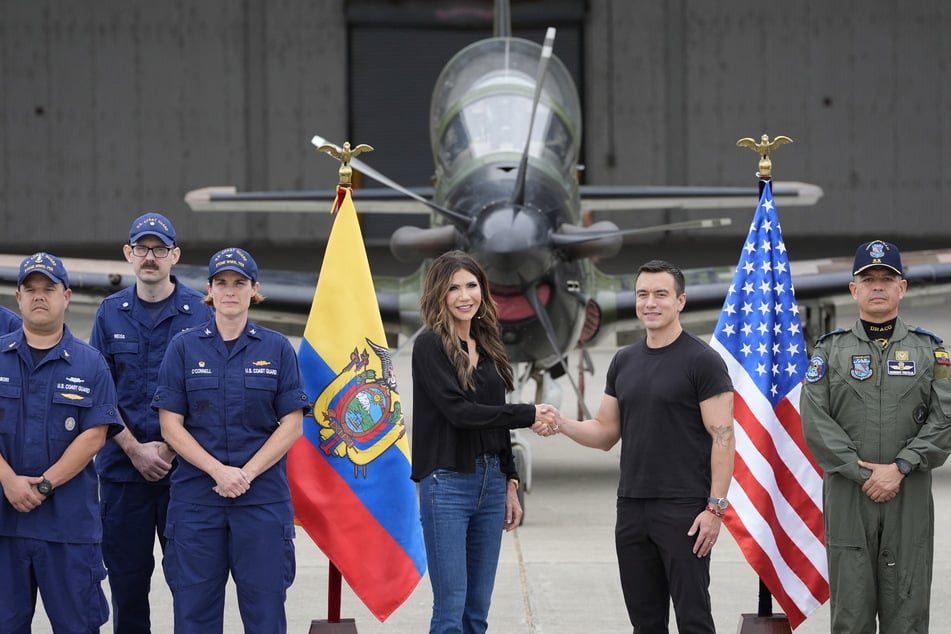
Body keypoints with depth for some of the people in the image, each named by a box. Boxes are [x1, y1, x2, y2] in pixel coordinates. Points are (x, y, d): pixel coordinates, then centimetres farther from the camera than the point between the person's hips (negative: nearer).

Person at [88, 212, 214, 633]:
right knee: (126, 576, 5)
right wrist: (134, 449, -6)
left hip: (185, 467, -2)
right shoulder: (111, 313, 7)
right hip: (123, 467, 2)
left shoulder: (200, 312, 1)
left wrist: (171, 448, -9)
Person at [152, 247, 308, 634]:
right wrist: (219, 471, -13)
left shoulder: (276, 349, 5)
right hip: (196, 496, 0)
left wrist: (246, 474, -11)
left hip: (262, 497, 0)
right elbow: (170, 425, -1)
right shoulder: (184, 347, 4)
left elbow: (292, 424, 1)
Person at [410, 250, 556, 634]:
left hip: (490, 482, 7)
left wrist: (510, 484, 15)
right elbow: (458, 411, -16)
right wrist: (529, 415, -12)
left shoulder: (488, 347, 14)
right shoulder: (431, 346, -7)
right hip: (447, 484, -7)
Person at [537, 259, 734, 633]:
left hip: (683, 510, -7)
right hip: (631, 508, 7)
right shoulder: (624, 361, 13)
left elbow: (723, 437, -10)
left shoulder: (702, 361, -7)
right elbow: (606, 433, 16)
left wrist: (716, 506, -16)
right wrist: (562, 424, -3)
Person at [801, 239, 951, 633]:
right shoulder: (830, 350, 7)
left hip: (910, 495, 0)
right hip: (847, 497, 0)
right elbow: (815, 422, -3)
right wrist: (864, 473, -11)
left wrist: (899, 468, -13)